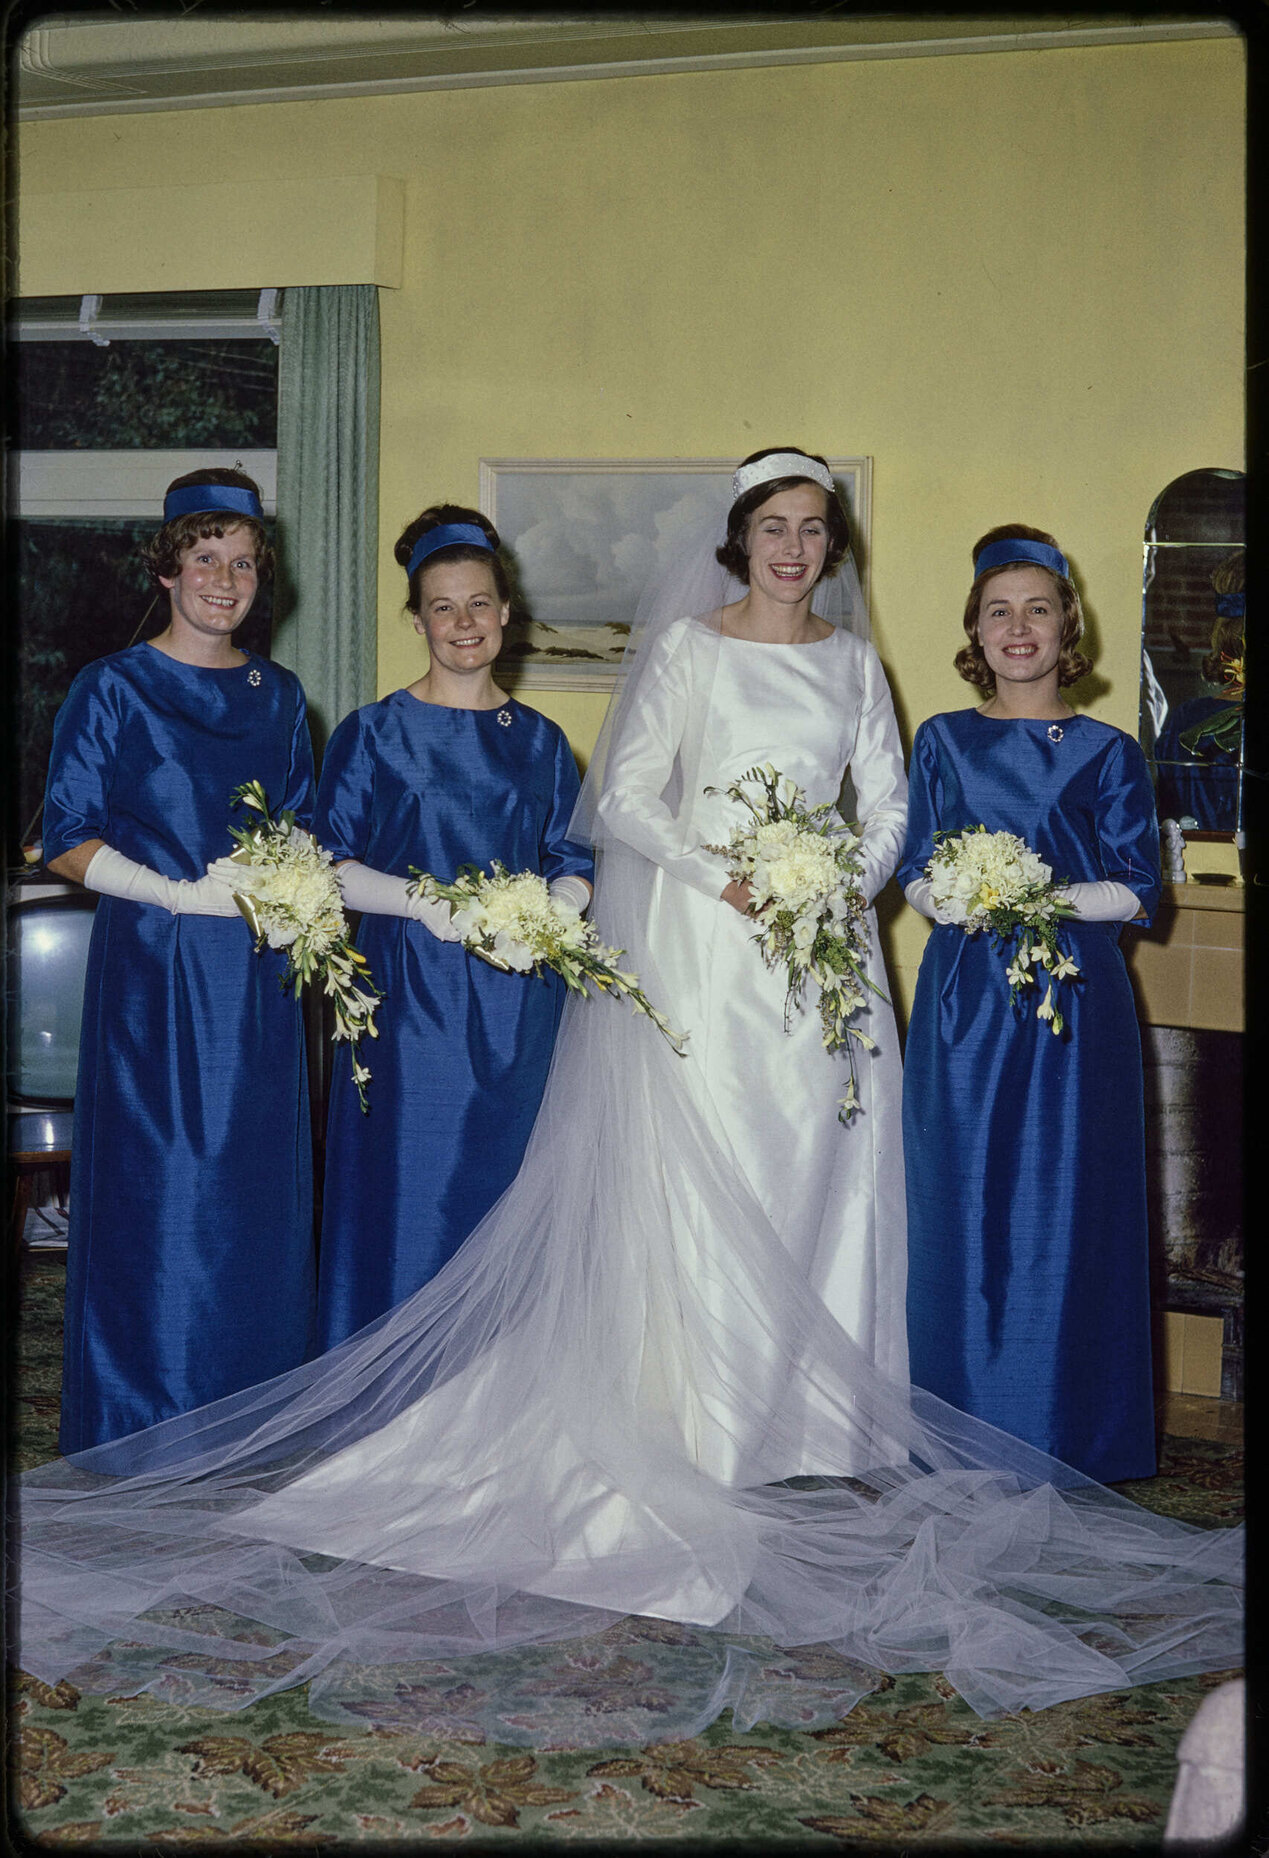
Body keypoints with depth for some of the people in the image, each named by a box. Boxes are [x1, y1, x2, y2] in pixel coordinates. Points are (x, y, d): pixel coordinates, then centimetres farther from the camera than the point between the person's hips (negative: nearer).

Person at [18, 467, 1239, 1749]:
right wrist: (723, 876, -16)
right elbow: (623, 795, -5)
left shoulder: (852, 664, 13)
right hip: (701, 939, -4)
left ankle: (807, 1427, 15)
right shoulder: (687, 649, 0)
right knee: (698, 1184, -4)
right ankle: (704, 1439, 4)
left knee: (813, 1181, 5)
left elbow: (883, 810, 12)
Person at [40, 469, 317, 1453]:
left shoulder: (279, 695, 12)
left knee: (258, 1189, 6)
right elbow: (68, 840, -5)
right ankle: (145, 1438, 10)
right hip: (154, 970, -4)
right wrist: (181, 894, -16)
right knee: (155, 1187, -3)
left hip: (258, 976, 4)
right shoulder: (114, 690, -2)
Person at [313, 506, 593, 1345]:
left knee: (511, 1195, 6)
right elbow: (333, 867, -2)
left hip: (522, 1001, 3)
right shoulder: (374, 734, 2)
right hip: (413, 998, -3)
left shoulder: (541, 741, 12)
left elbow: (575, 866, 13)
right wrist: (428, 904, -16)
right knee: (411, 1193, -2)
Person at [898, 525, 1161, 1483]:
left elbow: (1134, 890, 0)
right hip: (962, 997, 2)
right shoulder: (943, 741, 10)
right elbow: (917, 874, 10)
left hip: (1073, 1000, -2)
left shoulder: (1107, 753, 3)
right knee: (961, 1206, 4)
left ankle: (1061, 1432, 12)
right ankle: (965, 1431, 16)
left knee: (1064, 1207, -1)